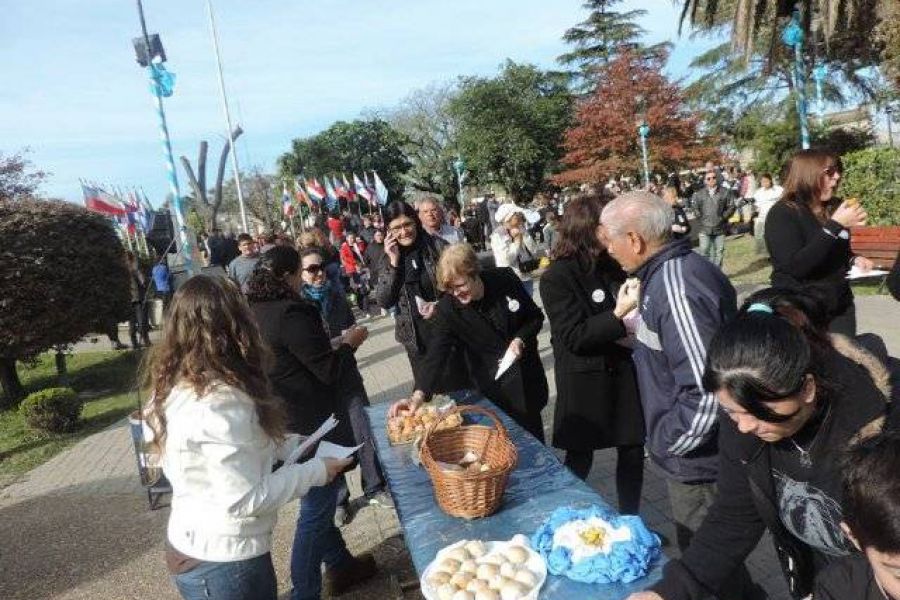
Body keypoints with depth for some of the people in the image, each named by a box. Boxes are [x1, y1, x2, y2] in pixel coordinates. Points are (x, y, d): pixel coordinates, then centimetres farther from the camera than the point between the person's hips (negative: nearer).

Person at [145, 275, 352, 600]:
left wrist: (292, 445, 3)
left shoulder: (176, 387, -1)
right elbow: (246, 499, -25)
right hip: (225, 562, -8)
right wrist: (316, 471, -15)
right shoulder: (218, 402, -28)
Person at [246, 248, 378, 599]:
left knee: (318, 501, 23)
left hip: (282, 422, 10)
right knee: (316, 509, 6)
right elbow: (330, 372, -19)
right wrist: (349, 343, -2)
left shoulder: (254, 311, 4)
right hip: (312, 425, -10)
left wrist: (330, 343, 15)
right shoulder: (291, 313, -24)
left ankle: (339, 564, 41)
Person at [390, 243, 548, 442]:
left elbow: (536, 317, -4)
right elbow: (436, 353, -25)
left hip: (527, 373, 1)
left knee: (533, 427, 16)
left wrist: (520, 340, -22)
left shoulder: (505, 279, -18)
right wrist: (419, 394, -38)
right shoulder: (447, 308, -20)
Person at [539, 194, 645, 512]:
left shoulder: (611, 265, 3)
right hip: (585, 382, -5)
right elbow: (573, 337, -18)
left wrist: (637, 306, -4)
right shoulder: (556, 277, -15)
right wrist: (618, 315, -25)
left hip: (623, 372, 5)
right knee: (580, 457, 11)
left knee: (633, 450, 12)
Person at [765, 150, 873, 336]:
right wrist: (835, 226, -27)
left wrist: (854, 259, 0)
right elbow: (796, 267, -28)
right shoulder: (782, 214, -15)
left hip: (840, 307, 7)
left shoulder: (835, 208, 6)